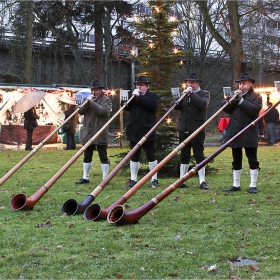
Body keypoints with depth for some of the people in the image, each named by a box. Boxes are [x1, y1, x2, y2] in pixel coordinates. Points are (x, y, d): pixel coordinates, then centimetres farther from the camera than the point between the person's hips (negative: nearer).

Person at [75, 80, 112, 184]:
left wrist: (92, 102, -18)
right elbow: (80, 111, 3)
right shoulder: (89, 99, 14)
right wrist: (87, 101, -10)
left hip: (100, 133, -5)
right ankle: (85, 177, 20)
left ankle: (105, 178, 3)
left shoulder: (106, 100, -1)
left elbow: (103, 111, -19)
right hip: (88, 133, 5)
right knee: (87, 157, 11)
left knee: (103, 157, -1)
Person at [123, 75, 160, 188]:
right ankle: (133, 179, 13)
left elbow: (152, 104, -20)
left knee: (151, 156, 1)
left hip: (148, 131, -4)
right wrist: (132, 96, -9)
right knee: (134, 156, 8)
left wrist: (139, 96, -17)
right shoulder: (133, 96, 17)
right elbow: (126, 107, 3)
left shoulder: (153, 96, 2)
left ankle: (154, 179, 6)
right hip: (134, 131, 4)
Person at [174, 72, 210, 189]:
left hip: (197, 130, -5)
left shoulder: (204, 93, 2)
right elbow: (175, 106, 5)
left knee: (199, 155, -4)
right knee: (184, 156, 8)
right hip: (184, 129, 5)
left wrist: (191, 93, -14)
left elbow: (203, 104, -18)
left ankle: (202, 182, -1)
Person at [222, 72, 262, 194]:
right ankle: (236, 185, 16)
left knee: (252, 159, -2)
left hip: (249, 133, -5)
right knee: (236, 160, 10)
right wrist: (234, 99, -10)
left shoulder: (256, 97, 1)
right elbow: (226, 109, 5)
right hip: (234, 132, 6)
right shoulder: (235, 96, 18)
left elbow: (254, 110, -17)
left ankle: (253, 185, 2)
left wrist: (241, 99, -16)